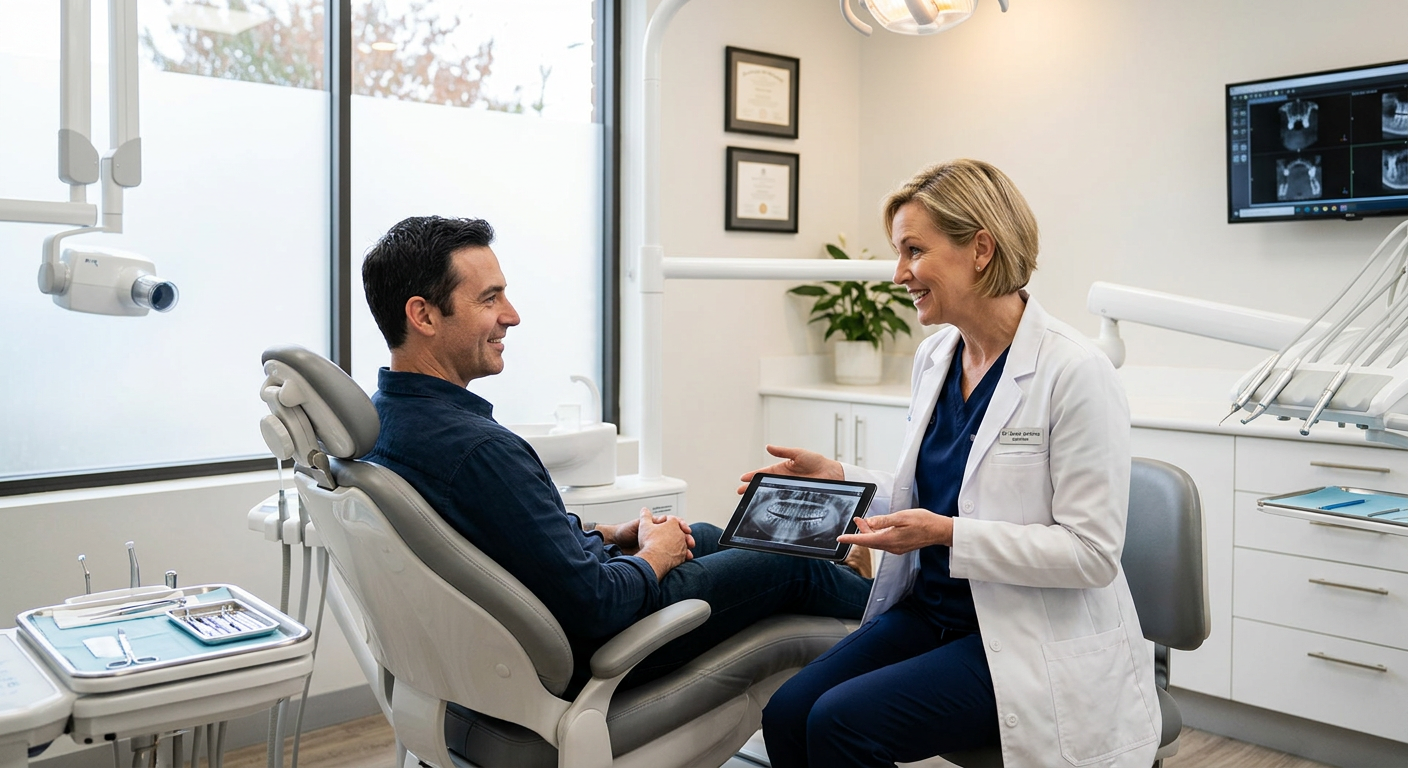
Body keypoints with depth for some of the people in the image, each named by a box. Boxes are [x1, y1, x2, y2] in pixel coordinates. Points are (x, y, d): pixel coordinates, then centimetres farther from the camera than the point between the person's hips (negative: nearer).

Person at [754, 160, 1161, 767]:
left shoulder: (1075, 374, -17)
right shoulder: (933, 358, 7)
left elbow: (1093, 552, -17)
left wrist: (947, 533, -24)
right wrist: (840, 478, 2)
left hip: (1037, 642, -7)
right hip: (932, 609, 7)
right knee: (786, 714, -13)